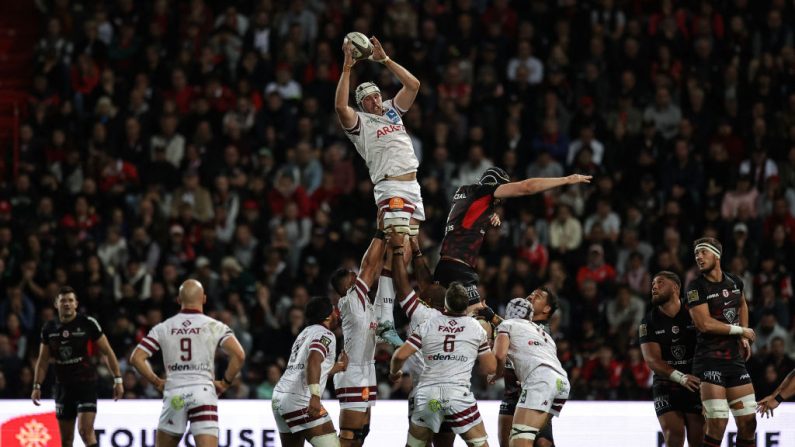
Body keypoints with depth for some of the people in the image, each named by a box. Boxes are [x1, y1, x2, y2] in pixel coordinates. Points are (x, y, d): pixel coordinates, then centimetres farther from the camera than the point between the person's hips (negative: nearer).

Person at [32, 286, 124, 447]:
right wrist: (37, 386, 8)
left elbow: (107, 352, -3)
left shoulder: (88, 324, -8)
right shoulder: (49, 328, 4)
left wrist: (117, 380, -6)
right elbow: (43, 360, 14)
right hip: (63, 385, 5)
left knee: (85, 430, -18)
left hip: (86, 384, -5)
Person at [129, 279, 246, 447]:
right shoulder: (215, 327, 3)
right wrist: (225, 383, 3)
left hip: (174, 393, 2)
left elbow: (136, 358, 4)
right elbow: (239, 355, -10)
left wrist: (157, 382, 14)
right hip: (203, 392, -2)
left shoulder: (163, 328, 9)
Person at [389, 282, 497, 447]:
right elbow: (490, 368, 13)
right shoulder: (476, 328, 8)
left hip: (427, 392, 1)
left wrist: (393, 372, 23)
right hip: (459, 393, -1)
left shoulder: (427, 325, 7)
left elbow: (400, 355, 2)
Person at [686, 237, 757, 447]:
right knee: (717, 423, -15)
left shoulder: (734, 282, 10)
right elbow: (705, 324, -17)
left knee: (748, 422, 4)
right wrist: (740, 330, -9)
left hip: (735, 359, 6)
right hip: (709, 361, -6)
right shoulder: (696, 287, -8)